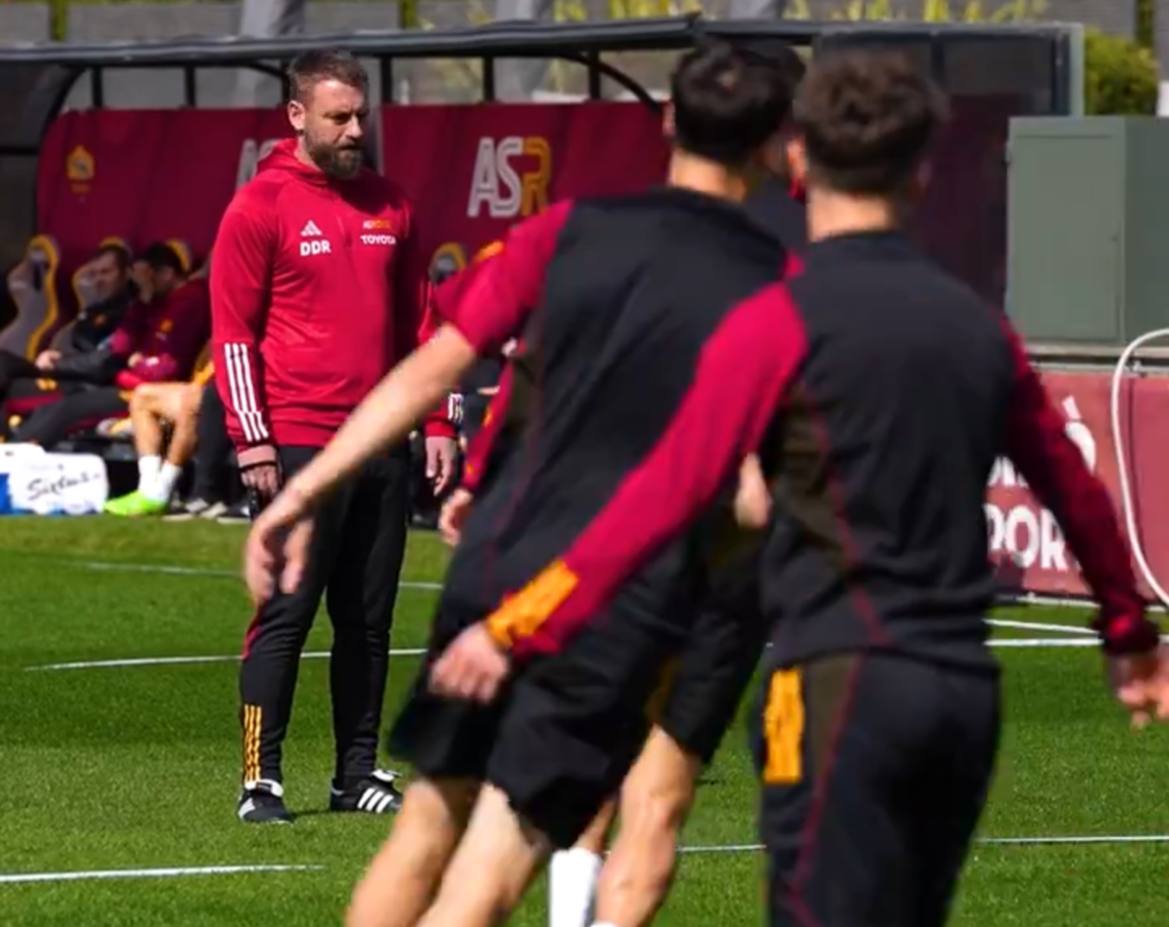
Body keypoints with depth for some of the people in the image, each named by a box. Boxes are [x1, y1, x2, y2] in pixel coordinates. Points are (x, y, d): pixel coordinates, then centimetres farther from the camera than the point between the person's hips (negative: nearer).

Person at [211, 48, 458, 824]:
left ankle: (359, 773, 14)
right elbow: (232, 332, -6)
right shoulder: (260, 208, -4)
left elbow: (417, 322, 18)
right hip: (297, 448, -5)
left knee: (369, 620, 8)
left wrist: (438, 422, 11)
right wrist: (252, 441, -12)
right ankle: (261, 779, -3)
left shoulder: (390, 207, 13)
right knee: (285, 618, -6)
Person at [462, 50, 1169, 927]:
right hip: (967, 690, 6)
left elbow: (666, 496, -12)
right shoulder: (977, 325, 11)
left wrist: (520, 626, -9)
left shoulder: (784, 322, -6)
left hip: (844, 684, -6)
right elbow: (1075, 490, 23)